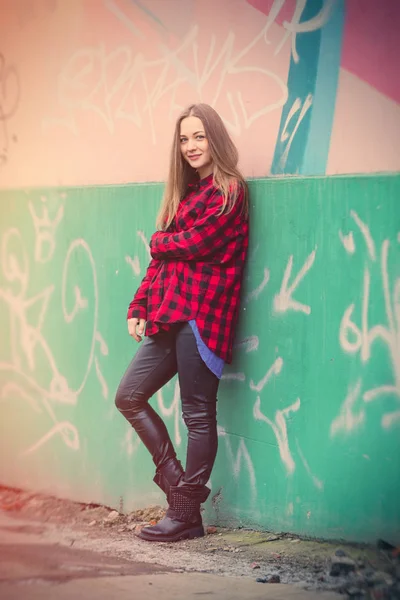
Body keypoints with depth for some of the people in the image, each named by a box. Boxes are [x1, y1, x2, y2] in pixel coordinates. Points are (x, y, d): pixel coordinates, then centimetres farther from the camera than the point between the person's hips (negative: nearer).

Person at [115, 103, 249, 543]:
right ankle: (175, 480, 18)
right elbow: (161, 258, 18)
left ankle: (186, 514, 5)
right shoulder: (185, 192, 20)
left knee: (198, 414, -3)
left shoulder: (229, 191, -4)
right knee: (129, 397, 8)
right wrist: (138, 308, 8)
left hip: (201, 316, -9)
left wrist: (161, 241, 6)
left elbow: (195, 243, -15)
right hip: (170, 317, 9)